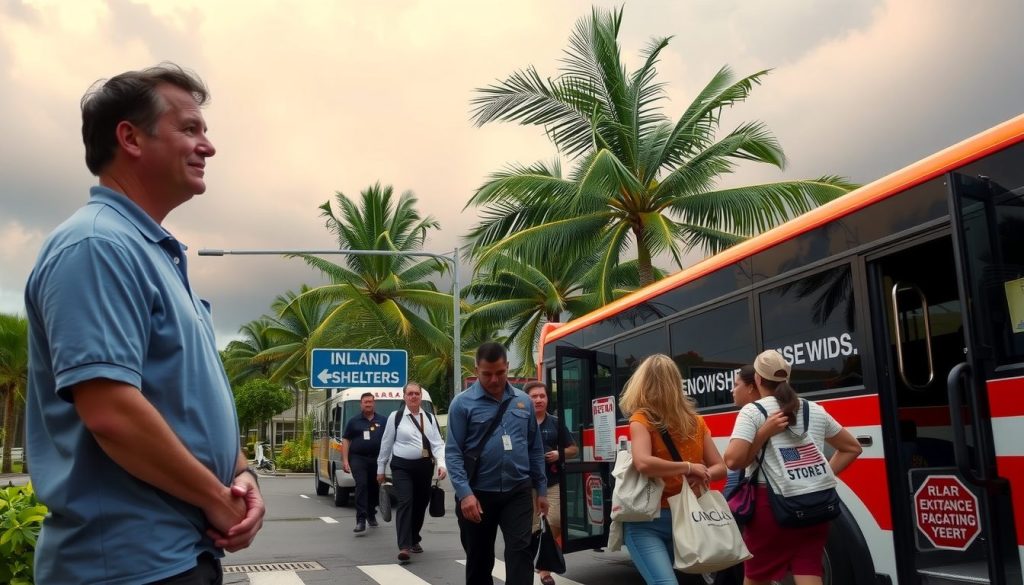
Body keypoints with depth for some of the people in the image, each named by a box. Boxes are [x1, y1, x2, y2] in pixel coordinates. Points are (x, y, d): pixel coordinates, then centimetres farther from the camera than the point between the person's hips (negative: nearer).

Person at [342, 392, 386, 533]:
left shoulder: (382, 421, 9)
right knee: (361, 486, -15)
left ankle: (371, 514, 31)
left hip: (377, 459, 2)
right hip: (358, 458, -2)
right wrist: (345, 460, -4)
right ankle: (361, 520, -19)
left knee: (374, 487, 11)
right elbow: (345, 440, 5)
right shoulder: (353, 421, 6)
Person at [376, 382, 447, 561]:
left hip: (424, 466, 4)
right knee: (405, 503, -16)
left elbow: (438, 443, 1)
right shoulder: (395, 417, -1)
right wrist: (380, 469, 6)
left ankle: (414, 540, 34)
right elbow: (386, 444, 3)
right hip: (402, 466, -4)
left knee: (420, 504, 13)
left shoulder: (429, 418, 8)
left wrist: (441, 464, -15)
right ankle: (404, 546, -18)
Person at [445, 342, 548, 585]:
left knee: (520, 551, -8)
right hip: (478, 494, -2)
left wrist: (541, 489, 10)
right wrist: (464, 493, -19)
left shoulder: (523, 401, 7)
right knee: (479, 559, 12)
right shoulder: (463, 403, -5)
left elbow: (535, 449, 12)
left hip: (518, 492, 2)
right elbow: (453, 453, -9)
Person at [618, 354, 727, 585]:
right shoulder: (696, 421, 7)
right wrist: (689, 468, -7)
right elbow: (720, 467, 9)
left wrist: (691, 469, -15)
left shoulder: (641, 419, -9)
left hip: (647, 522, -6)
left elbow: (643, 463, -27)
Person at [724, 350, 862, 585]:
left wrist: (763, 433, -8)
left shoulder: (752, 411, -4)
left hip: (770, 504, -4)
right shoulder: (815, 411, 12)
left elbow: (733, 460, -15)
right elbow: (852, 448, 23)